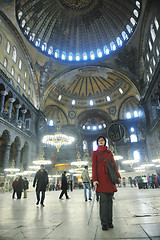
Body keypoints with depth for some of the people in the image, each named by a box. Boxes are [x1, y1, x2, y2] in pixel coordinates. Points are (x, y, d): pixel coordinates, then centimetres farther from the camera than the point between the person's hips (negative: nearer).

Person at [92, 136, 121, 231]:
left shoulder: (109, 152, 18)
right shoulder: (95, 153, 8)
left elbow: (114, 164, 15)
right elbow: (94, 166, 1)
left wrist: (118, 176, 4)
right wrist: (94, 179, -8)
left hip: (110, 177, 4)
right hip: (101, 178, -4)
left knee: (110, 199, 6)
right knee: (103, 199, -5)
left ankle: (110, 222, 18)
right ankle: (104, 223, 5)